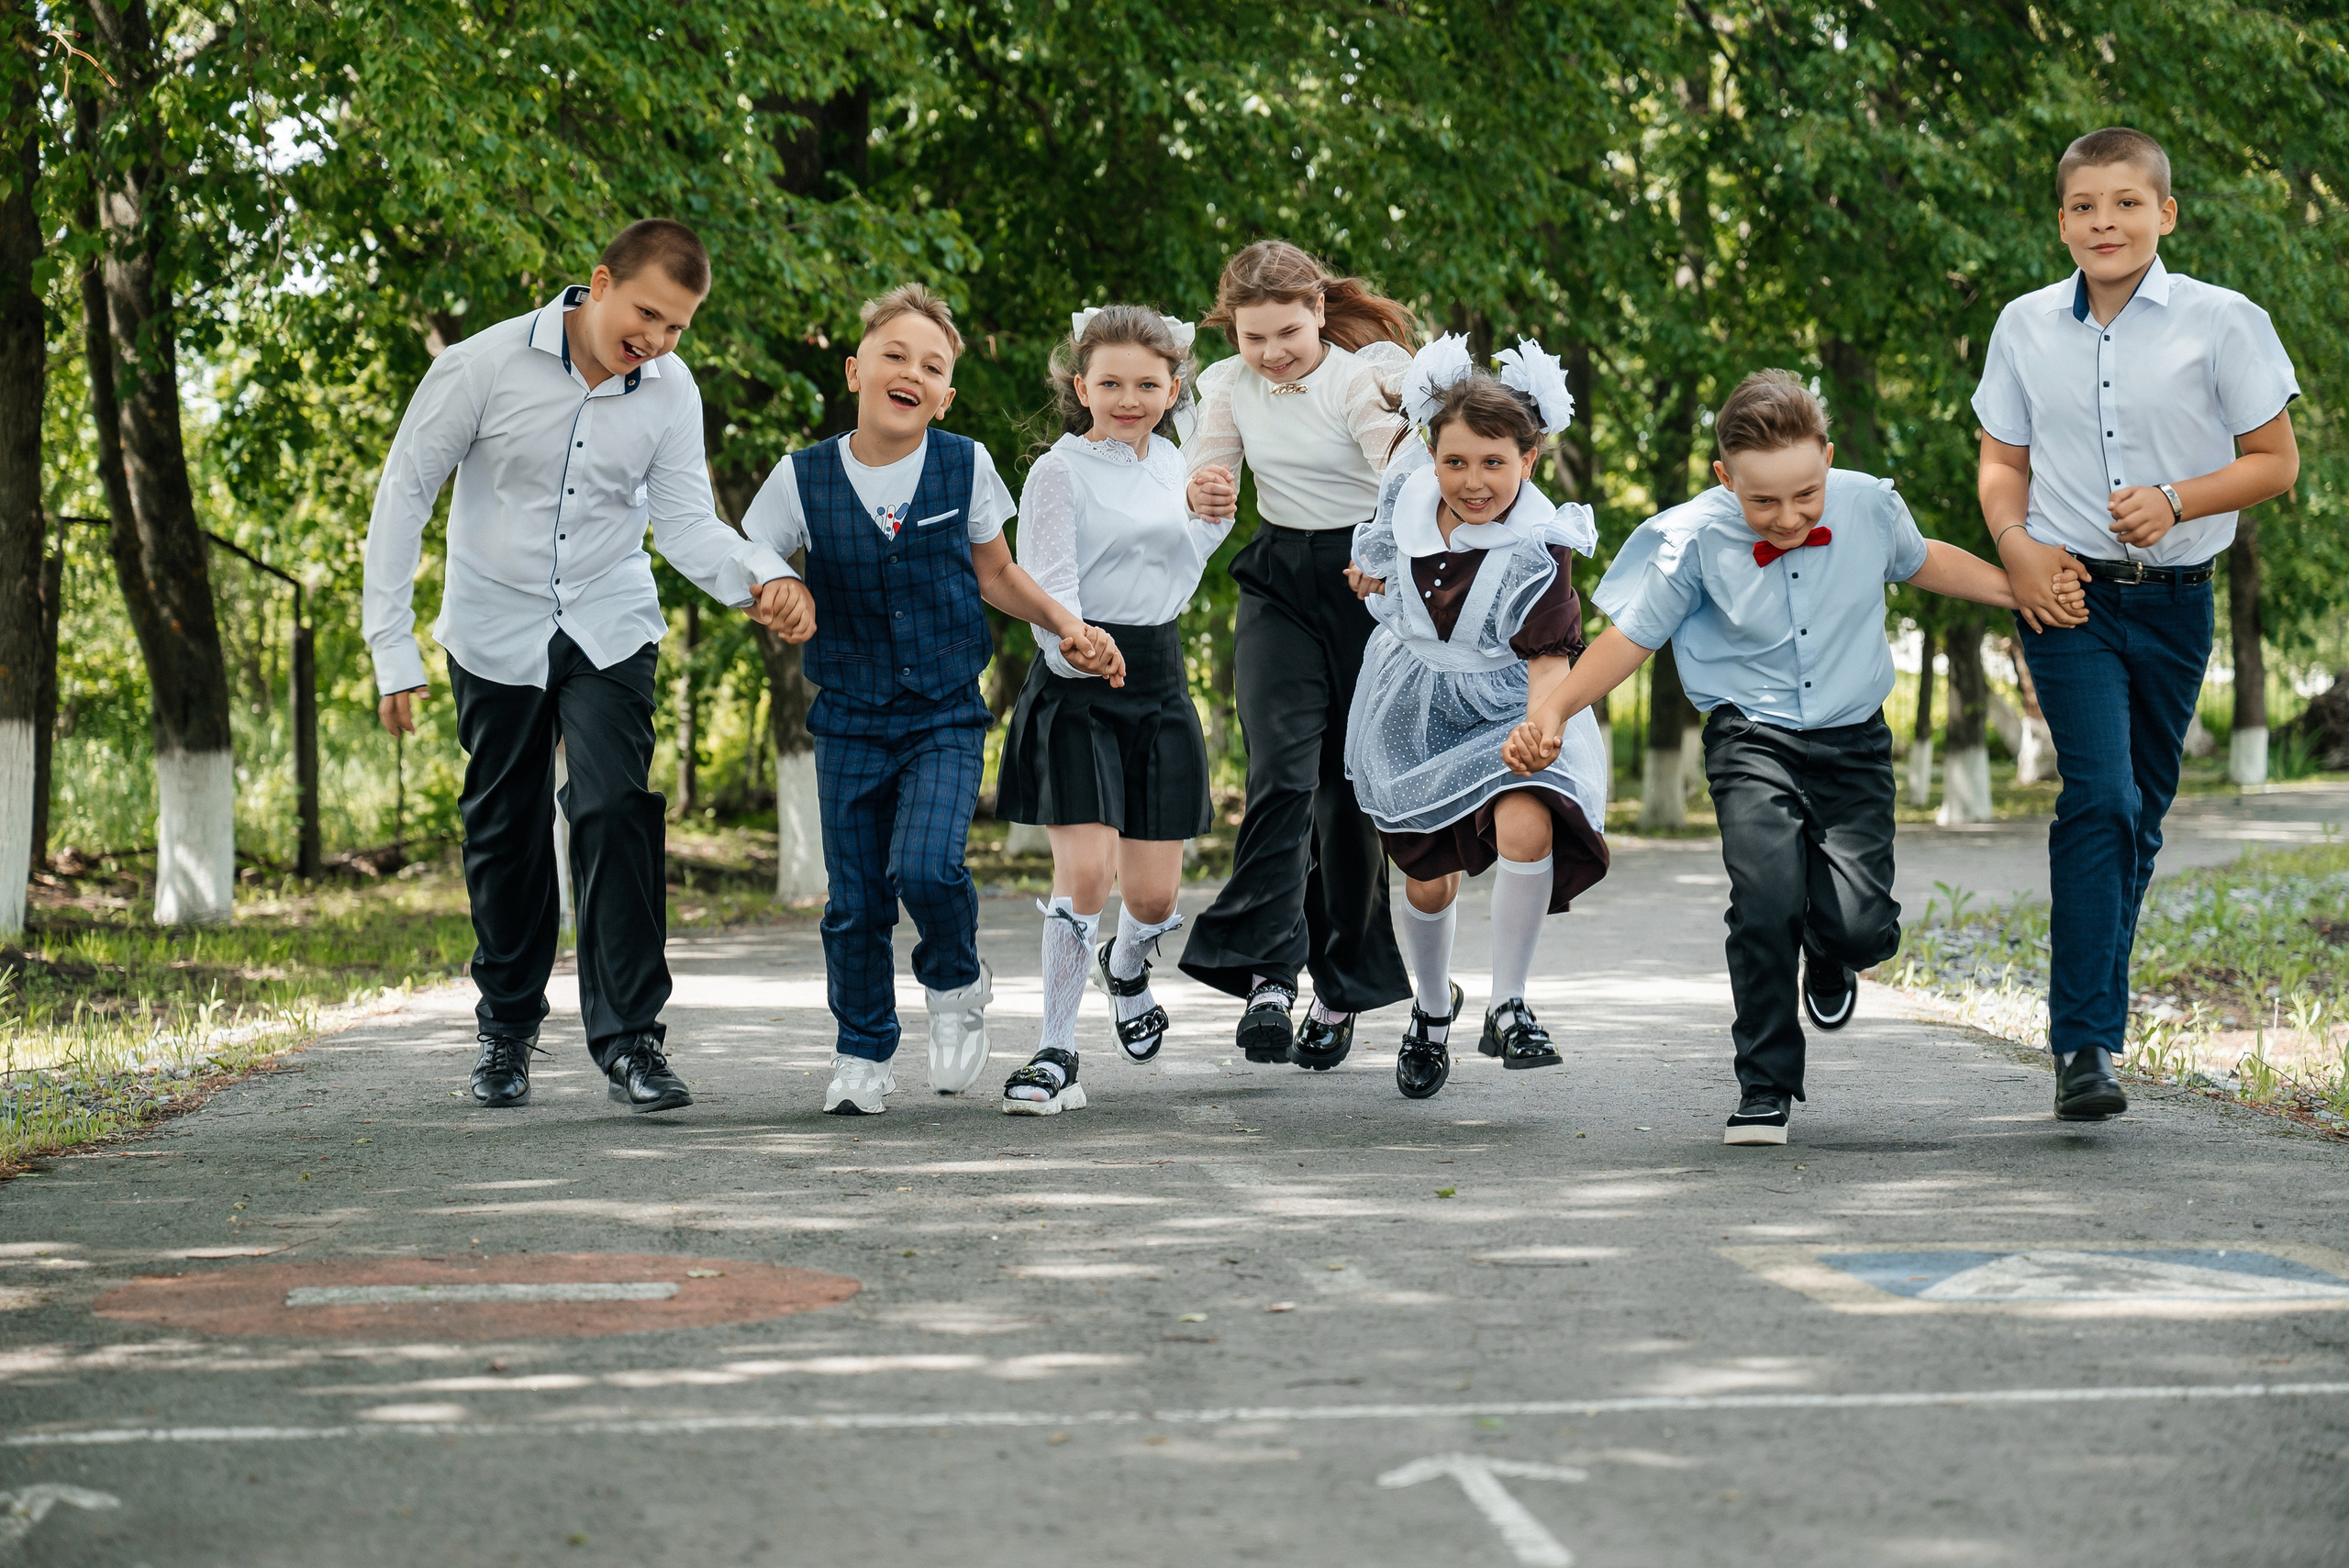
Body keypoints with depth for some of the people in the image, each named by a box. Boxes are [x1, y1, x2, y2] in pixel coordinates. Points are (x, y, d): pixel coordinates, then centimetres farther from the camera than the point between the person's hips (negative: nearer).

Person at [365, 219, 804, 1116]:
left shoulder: (671, 392, -7)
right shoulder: (486, 366, -15)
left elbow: (685, 523, -4)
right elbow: (404, 494, -9)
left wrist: (758, 576, -27)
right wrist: (393, 648, -11)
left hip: (610, 629, 1)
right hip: (497, 630, -1)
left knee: (616, 812, -16)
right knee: (505, 832, 8)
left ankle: (629, 1038, -13)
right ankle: (507, 1027, 27)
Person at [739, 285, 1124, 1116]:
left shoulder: (965, 467, -3)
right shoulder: (804, 478, -6)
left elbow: (994, 574, 12)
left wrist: (1070, 627, 2)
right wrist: (785, 595, -16)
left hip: (946, 714, -1)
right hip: (850, 718, 1)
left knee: (925, 866, -21)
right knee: (855, 899, 3)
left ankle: (956, 985, 10)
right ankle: (863, 1055, 23)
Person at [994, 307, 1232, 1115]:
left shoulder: (1171, 463, 12)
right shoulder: (1061, 472, -5)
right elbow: (1048, 584, -14)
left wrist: (1211, 519, 7)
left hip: (1159, 681, 5)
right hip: (1077, 686, -5)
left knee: (1154, 891, 5)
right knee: (1084, 868, -17)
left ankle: (1126, 967, 41)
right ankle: (1056, 1055, -8)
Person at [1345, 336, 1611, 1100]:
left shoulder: (1536, 551, -24)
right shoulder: (1409, 501, -11)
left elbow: (1550, 662, -31)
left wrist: (1545, 723, -47)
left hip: (1509, 713, -4)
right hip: (1416, 713, 4)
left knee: (1526, 831, -31)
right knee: (1427, 880, 10)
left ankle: (1508, 1009, -12)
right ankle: (1432, 1010, 41)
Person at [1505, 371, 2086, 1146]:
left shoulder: (1869, 507, -6)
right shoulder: (1696, 539, -13)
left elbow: (1922, 560, 18)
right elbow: (1631, 635, -2)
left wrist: (2025, 592, 14)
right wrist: (1552, 709, -15)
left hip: (1853, 741, 2)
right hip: (1752, 739, -2)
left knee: (1863, 926, -13)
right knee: (1766, 898, -25)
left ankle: (1829, 954, 29)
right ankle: (1763, 1088, -6)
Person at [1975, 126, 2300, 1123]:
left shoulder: (2221, 322, -2)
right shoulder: (2025, 327, 6)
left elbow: (2275, 461, 1)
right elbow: (2003, 461, 14)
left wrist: (2175, 500, -14)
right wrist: (2014, 540, -6)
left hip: (2175, 599, 1)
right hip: (2068, 593, -1)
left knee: (2139, 813, 9)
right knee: (2100, 796, -17)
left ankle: (2093, 1017, 25)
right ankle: (2084, 1043, -19)